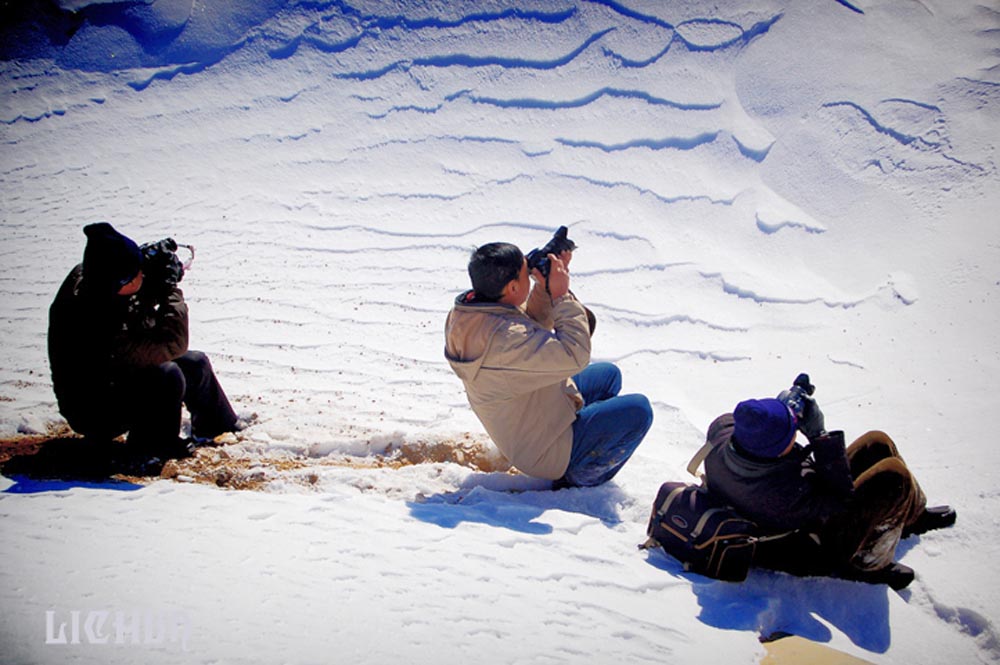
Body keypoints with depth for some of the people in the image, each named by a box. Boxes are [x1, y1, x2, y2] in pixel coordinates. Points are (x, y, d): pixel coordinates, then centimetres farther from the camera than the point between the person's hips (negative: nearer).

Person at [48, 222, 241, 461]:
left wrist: (152, 285, -13)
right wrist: (170, 288, -23)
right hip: (95, 417, -9)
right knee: (167, 376, -30)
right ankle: (152, 444, -4)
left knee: (196, 364, 5)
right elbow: (172, 344, -31)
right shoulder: (101, 328, -39)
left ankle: (213, 427, 32)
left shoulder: (84, 278, -13)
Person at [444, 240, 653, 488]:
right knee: (637, 410, -11)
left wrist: (545, 289, -8)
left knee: (608, 374, 21)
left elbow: (532, 330, 7)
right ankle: (577, 480, 4)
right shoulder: (503, 339, -38)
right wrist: (562, 295, -25)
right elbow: (574, 355, -34)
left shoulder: (464, 316, -7)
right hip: (544, 452, -10)